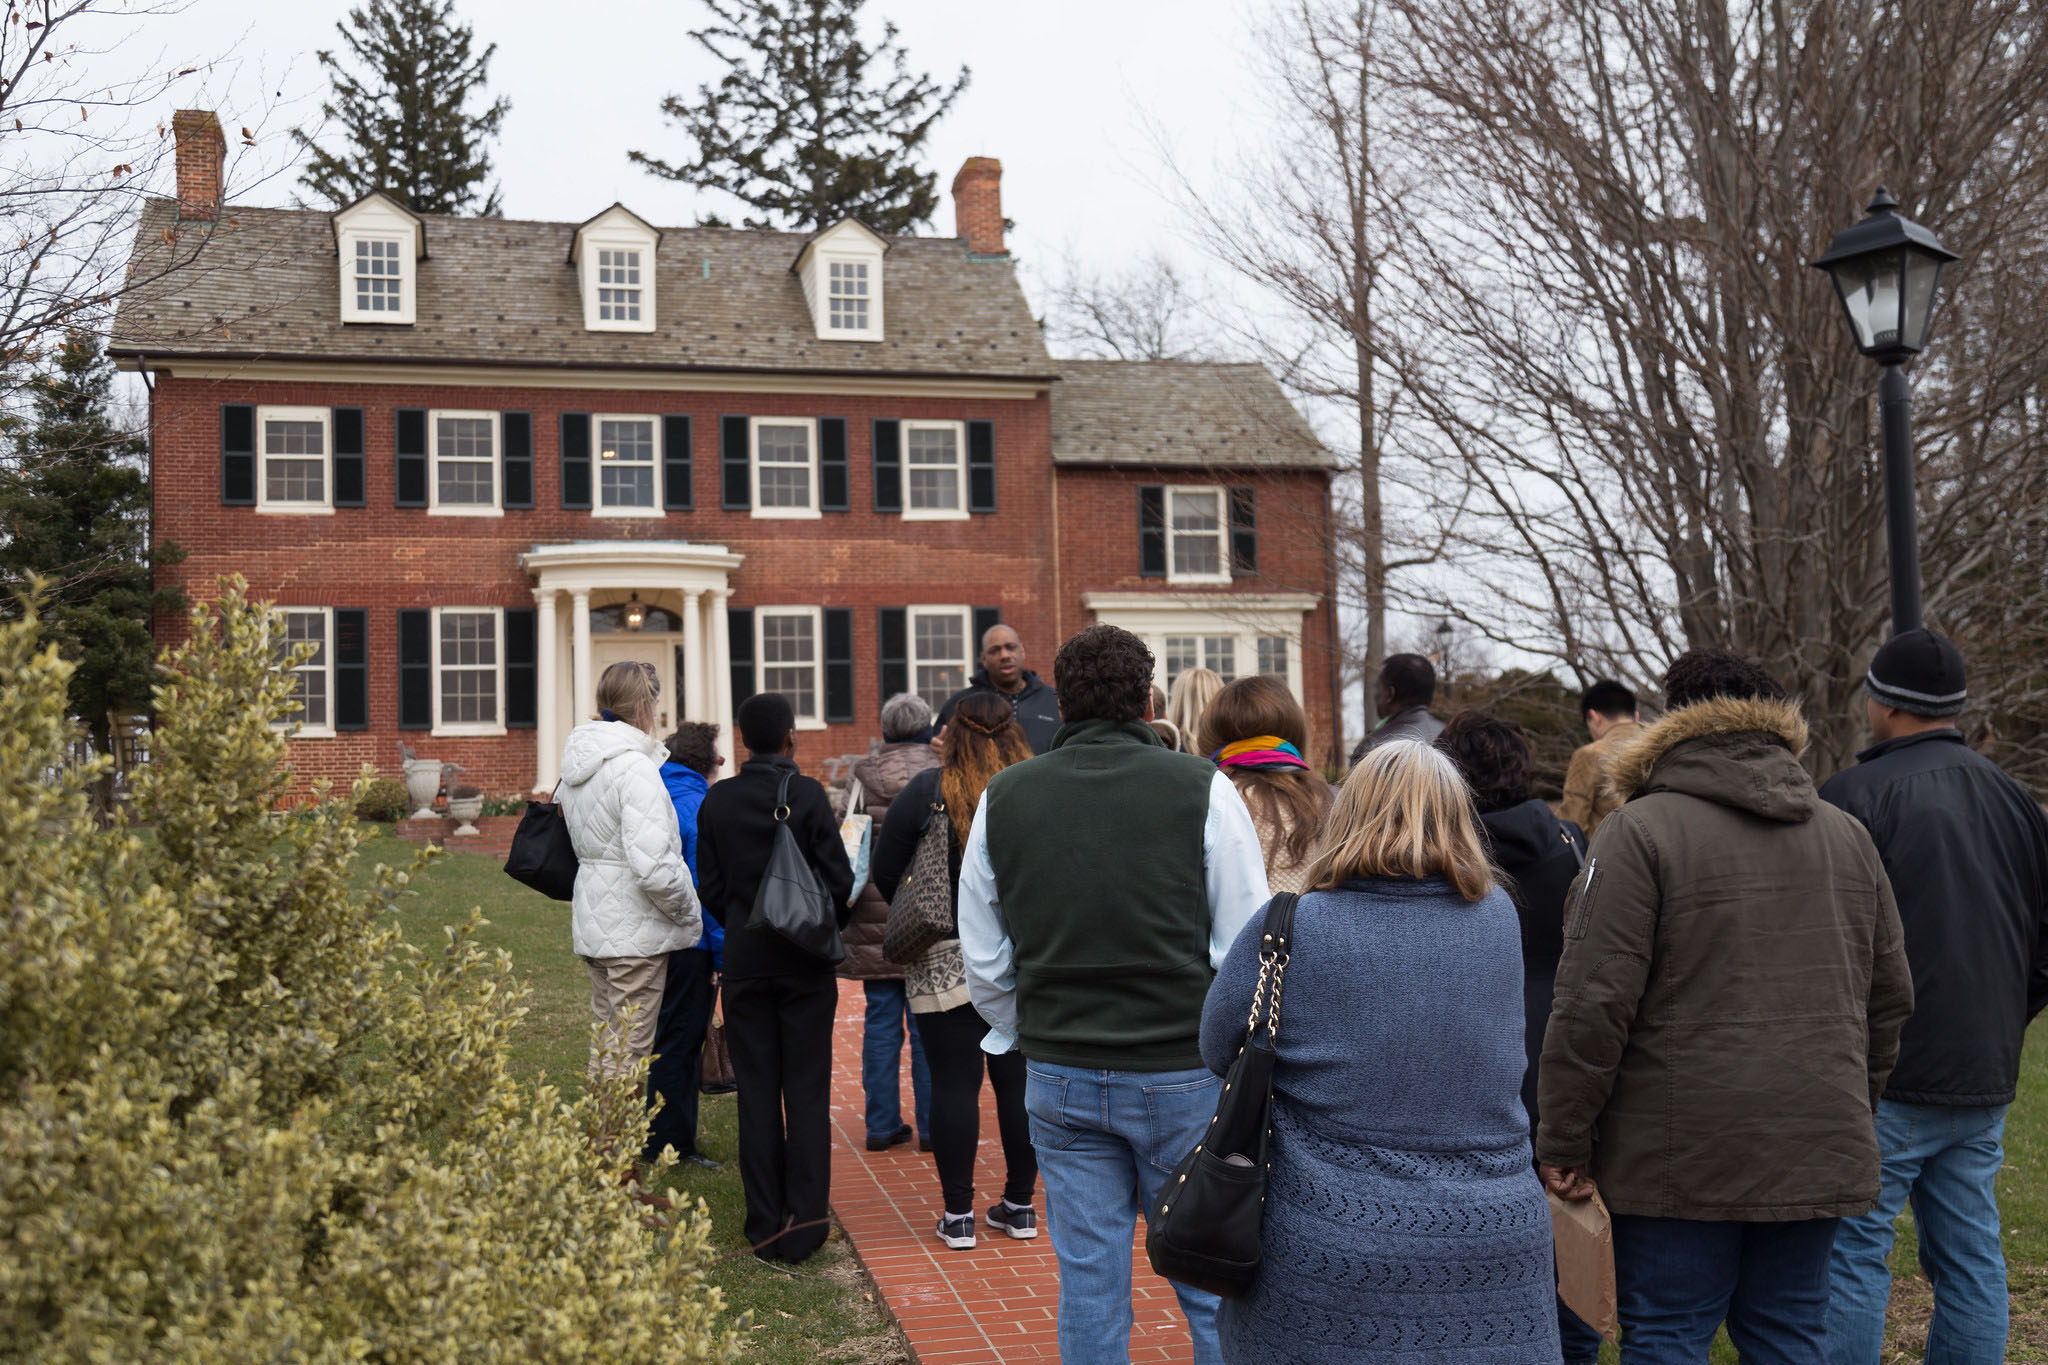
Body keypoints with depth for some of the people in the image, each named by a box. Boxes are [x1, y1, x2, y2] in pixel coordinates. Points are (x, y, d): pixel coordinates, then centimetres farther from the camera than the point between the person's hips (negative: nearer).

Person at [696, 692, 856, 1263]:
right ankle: (803, 1227, 6)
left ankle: (767, 1228, 12)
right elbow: (838, 879, -9)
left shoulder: (717, 801, 0)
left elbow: (711, 887, 3)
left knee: (756, 1093, 8)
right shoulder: (809, 794, -11)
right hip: (805, 960, -2)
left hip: (745, 960, 3)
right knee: (807, 1092, 5)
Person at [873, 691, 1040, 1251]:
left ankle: (958, 1213, 9)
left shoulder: (928, 792, -10)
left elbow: (885, 873, -4)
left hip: (946, 960, -2)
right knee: (1019, 1080, 11)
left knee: (954, 1082, 4)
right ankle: (1020, 1205, 20)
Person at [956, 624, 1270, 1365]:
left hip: (1060, 1080, 3)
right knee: (1212, 1281, 10)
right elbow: (1245, 950, -7)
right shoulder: (1202, 789, -8)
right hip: (1185, 1076, -2)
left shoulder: (1002, 797, 2)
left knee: (1088, 1283, 11)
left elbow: (984, 962, 8)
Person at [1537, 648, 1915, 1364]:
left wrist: (1563, 1142, -6)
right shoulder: (1848, 835, 11)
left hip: (1682, 1159, -5)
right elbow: (1891, 994, 17)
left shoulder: (1639, 829, -8)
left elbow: (1594, 1000, -14)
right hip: (1819, 1154, 6)